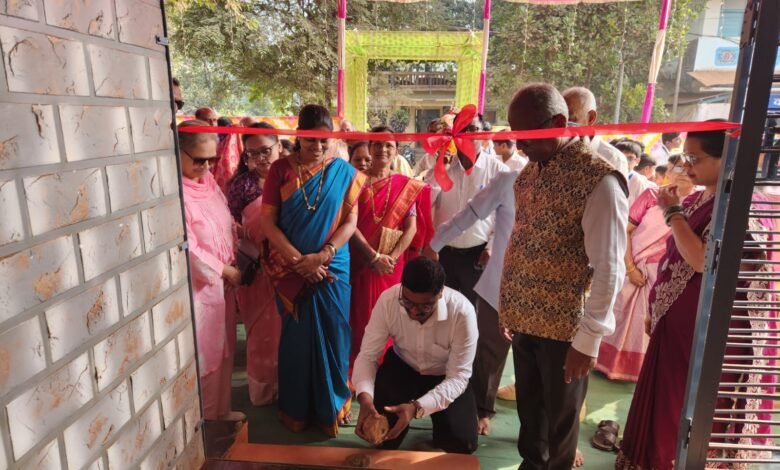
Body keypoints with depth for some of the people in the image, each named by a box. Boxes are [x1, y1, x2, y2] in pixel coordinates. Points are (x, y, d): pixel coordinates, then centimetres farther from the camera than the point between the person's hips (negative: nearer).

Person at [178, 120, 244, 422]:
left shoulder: (208, 180, 6)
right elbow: (186, 247, -19)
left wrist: (233, 265, 4)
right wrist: (225, 270, -10)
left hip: (223, 280, 8)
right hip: (196, 284, -8)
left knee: (222, 349, 19)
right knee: (201, 354, 6)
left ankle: (220, 408, 37)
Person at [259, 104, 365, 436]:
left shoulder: (344, 172, 0)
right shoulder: (281, 169, -1)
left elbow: (350, 221, -2)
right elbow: (267, 221, -5)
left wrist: (322, 255, -16)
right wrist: (298, 260, -14)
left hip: (333, 268, 0)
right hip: (290, 269, 0)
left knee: (331, 337, 7)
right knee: (296, 337, 11)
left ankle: (331, 407, 27)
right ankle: (296, 408, 30)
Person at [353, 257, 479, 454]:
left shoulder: (462, 312, -33)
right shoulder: (388, 300, -28)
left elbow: (458, 377, -26)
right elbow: (367, 355, -20)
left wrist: (417, 407, -39)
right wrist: (365, 397, -40)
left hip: (446, 376, -1)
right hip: (401, 367, 1)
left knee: (462, 443, -17)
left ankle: (437, 417, 16)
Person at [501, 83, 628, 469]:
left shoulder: (599, 180, -18)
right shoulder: (529, 171, 5)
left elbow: (608, 269, -18)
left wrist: (588, 338, -16)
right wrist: (509, 307, 11)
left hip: (564, 326, -6)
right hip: (524, 318, 6)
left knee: (559, 416, 15)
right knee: (528, 405, 23)